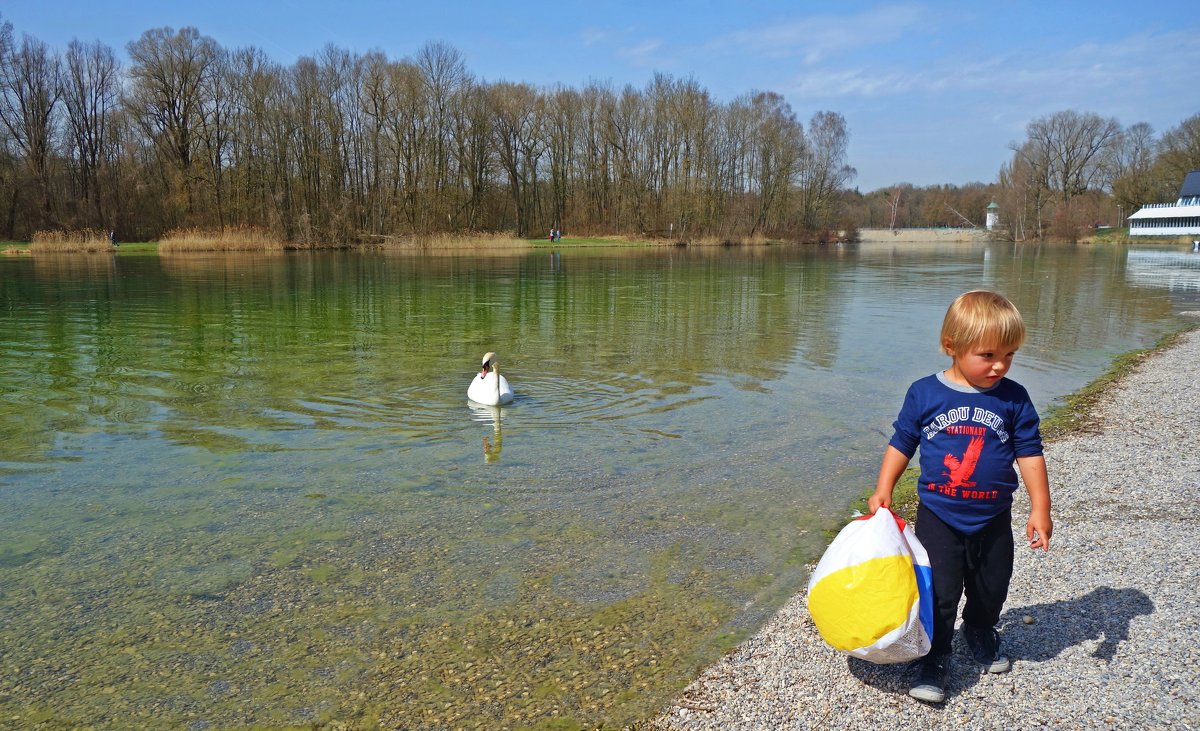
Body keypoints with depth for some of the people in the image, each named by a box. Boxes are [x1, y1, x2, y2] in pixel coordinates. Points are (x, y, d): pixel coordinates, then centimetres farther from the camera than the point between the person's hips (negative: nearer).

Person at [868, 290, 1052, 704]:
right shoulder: (924, 393, -10)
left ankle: (981, 632, 48)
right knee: (938, 593, -1)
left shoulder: (1014, 398, -7)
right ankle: (934, 660, 18)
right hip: (938, 517, -2)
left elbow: (1030, 453, -1)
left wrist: (1040, 509, -4)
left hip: (993, 520, 2)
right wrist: (884, 490, -6)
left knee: (991, 589, 19)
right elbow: (901, 443, 0)